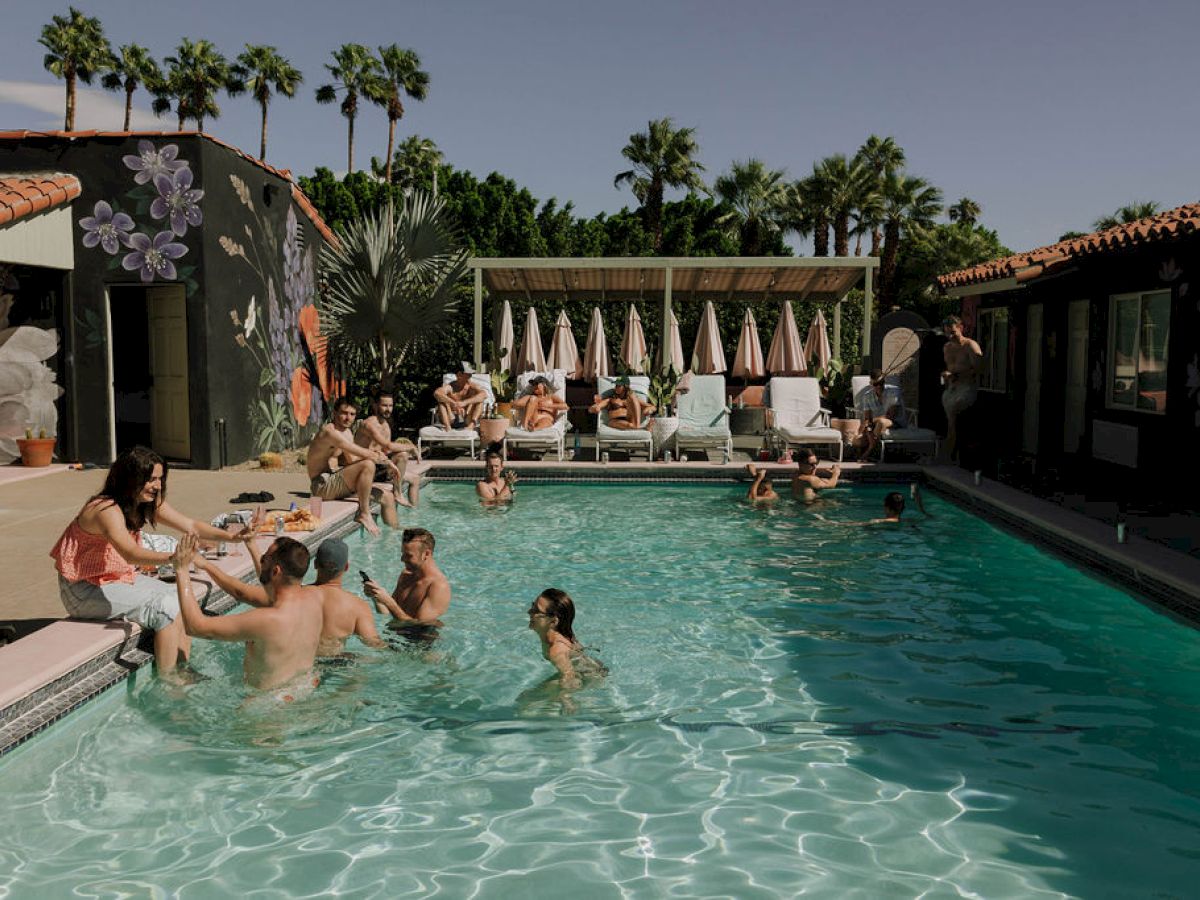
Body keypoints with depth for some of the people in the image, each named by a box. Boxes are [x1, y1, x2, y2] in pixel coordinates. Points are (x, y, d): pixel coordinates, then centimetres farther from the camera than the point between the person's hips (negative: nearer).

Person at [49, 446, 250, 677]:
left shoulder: (149, 503, 0)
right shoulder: (106, 509, -27)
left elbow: (190, 525, -3)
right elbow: (131, 554, -42)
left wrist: (227, 535, -20)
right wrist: (172, 558, -59)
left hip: (120, 577, 9)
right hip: (85, 591, -9)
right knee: (165, 608, -20)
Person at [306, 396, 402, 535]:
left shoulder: (347, 433, 15)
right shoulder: (329, 431, -17)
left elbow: (352, 461, 5)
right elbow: (362, 454, -23)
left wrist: (374, 455, -12)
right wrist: (387, 462, -12)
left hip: (336, 484, 10)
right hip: (322, 485, -10)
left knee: (387, 497, 8)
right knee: (368, 464, -30)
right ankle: (364, 514, -20)